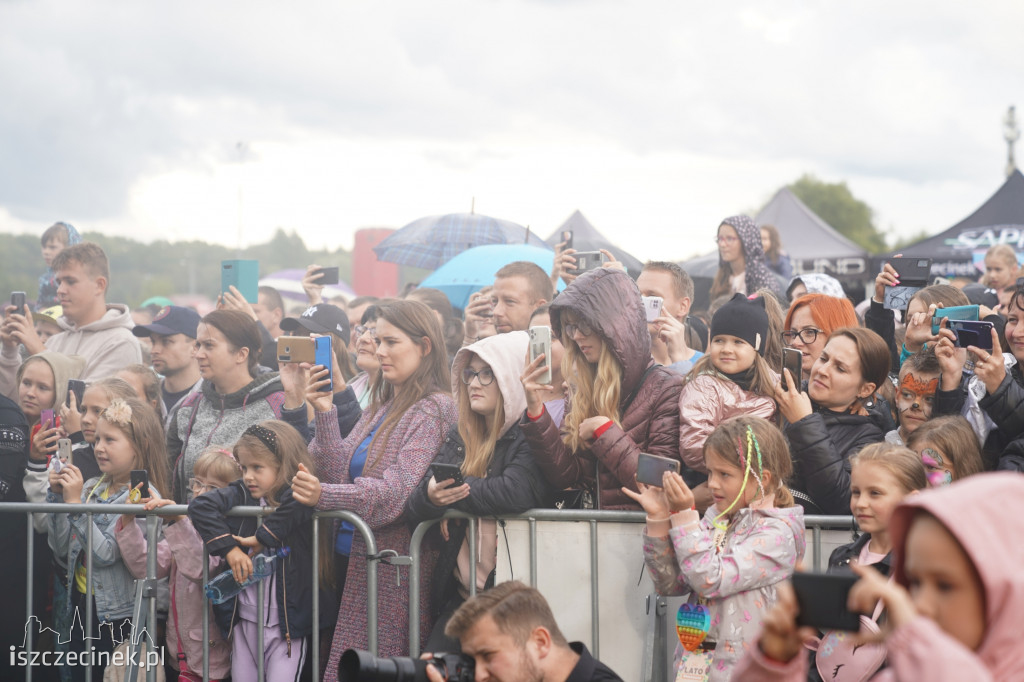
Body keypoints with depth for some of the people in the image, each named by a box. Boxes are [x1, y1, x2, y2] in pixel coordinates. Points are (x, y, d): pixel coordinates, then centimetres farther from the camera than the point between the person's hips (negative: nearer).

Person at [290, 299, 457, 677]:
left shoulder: (434, 408, -8)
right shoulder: (380, 408, 18)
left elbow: (399, 490, -20)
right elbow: (341, 472, 9)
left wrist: (324, 496, -32)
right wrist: (325, 413, -1)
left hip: (394, 568, -8)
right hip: (349, 559, 8)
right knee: (344, 670, 5)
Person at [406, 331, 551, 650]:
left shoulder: (530, 438, -9)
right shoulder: (459, 438, 12)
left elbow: (516, 493, -27)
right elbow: (412, 507, 8)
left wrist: (453, 494, -11)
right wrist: (430, 496, -17)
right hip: (459, 594, 6)